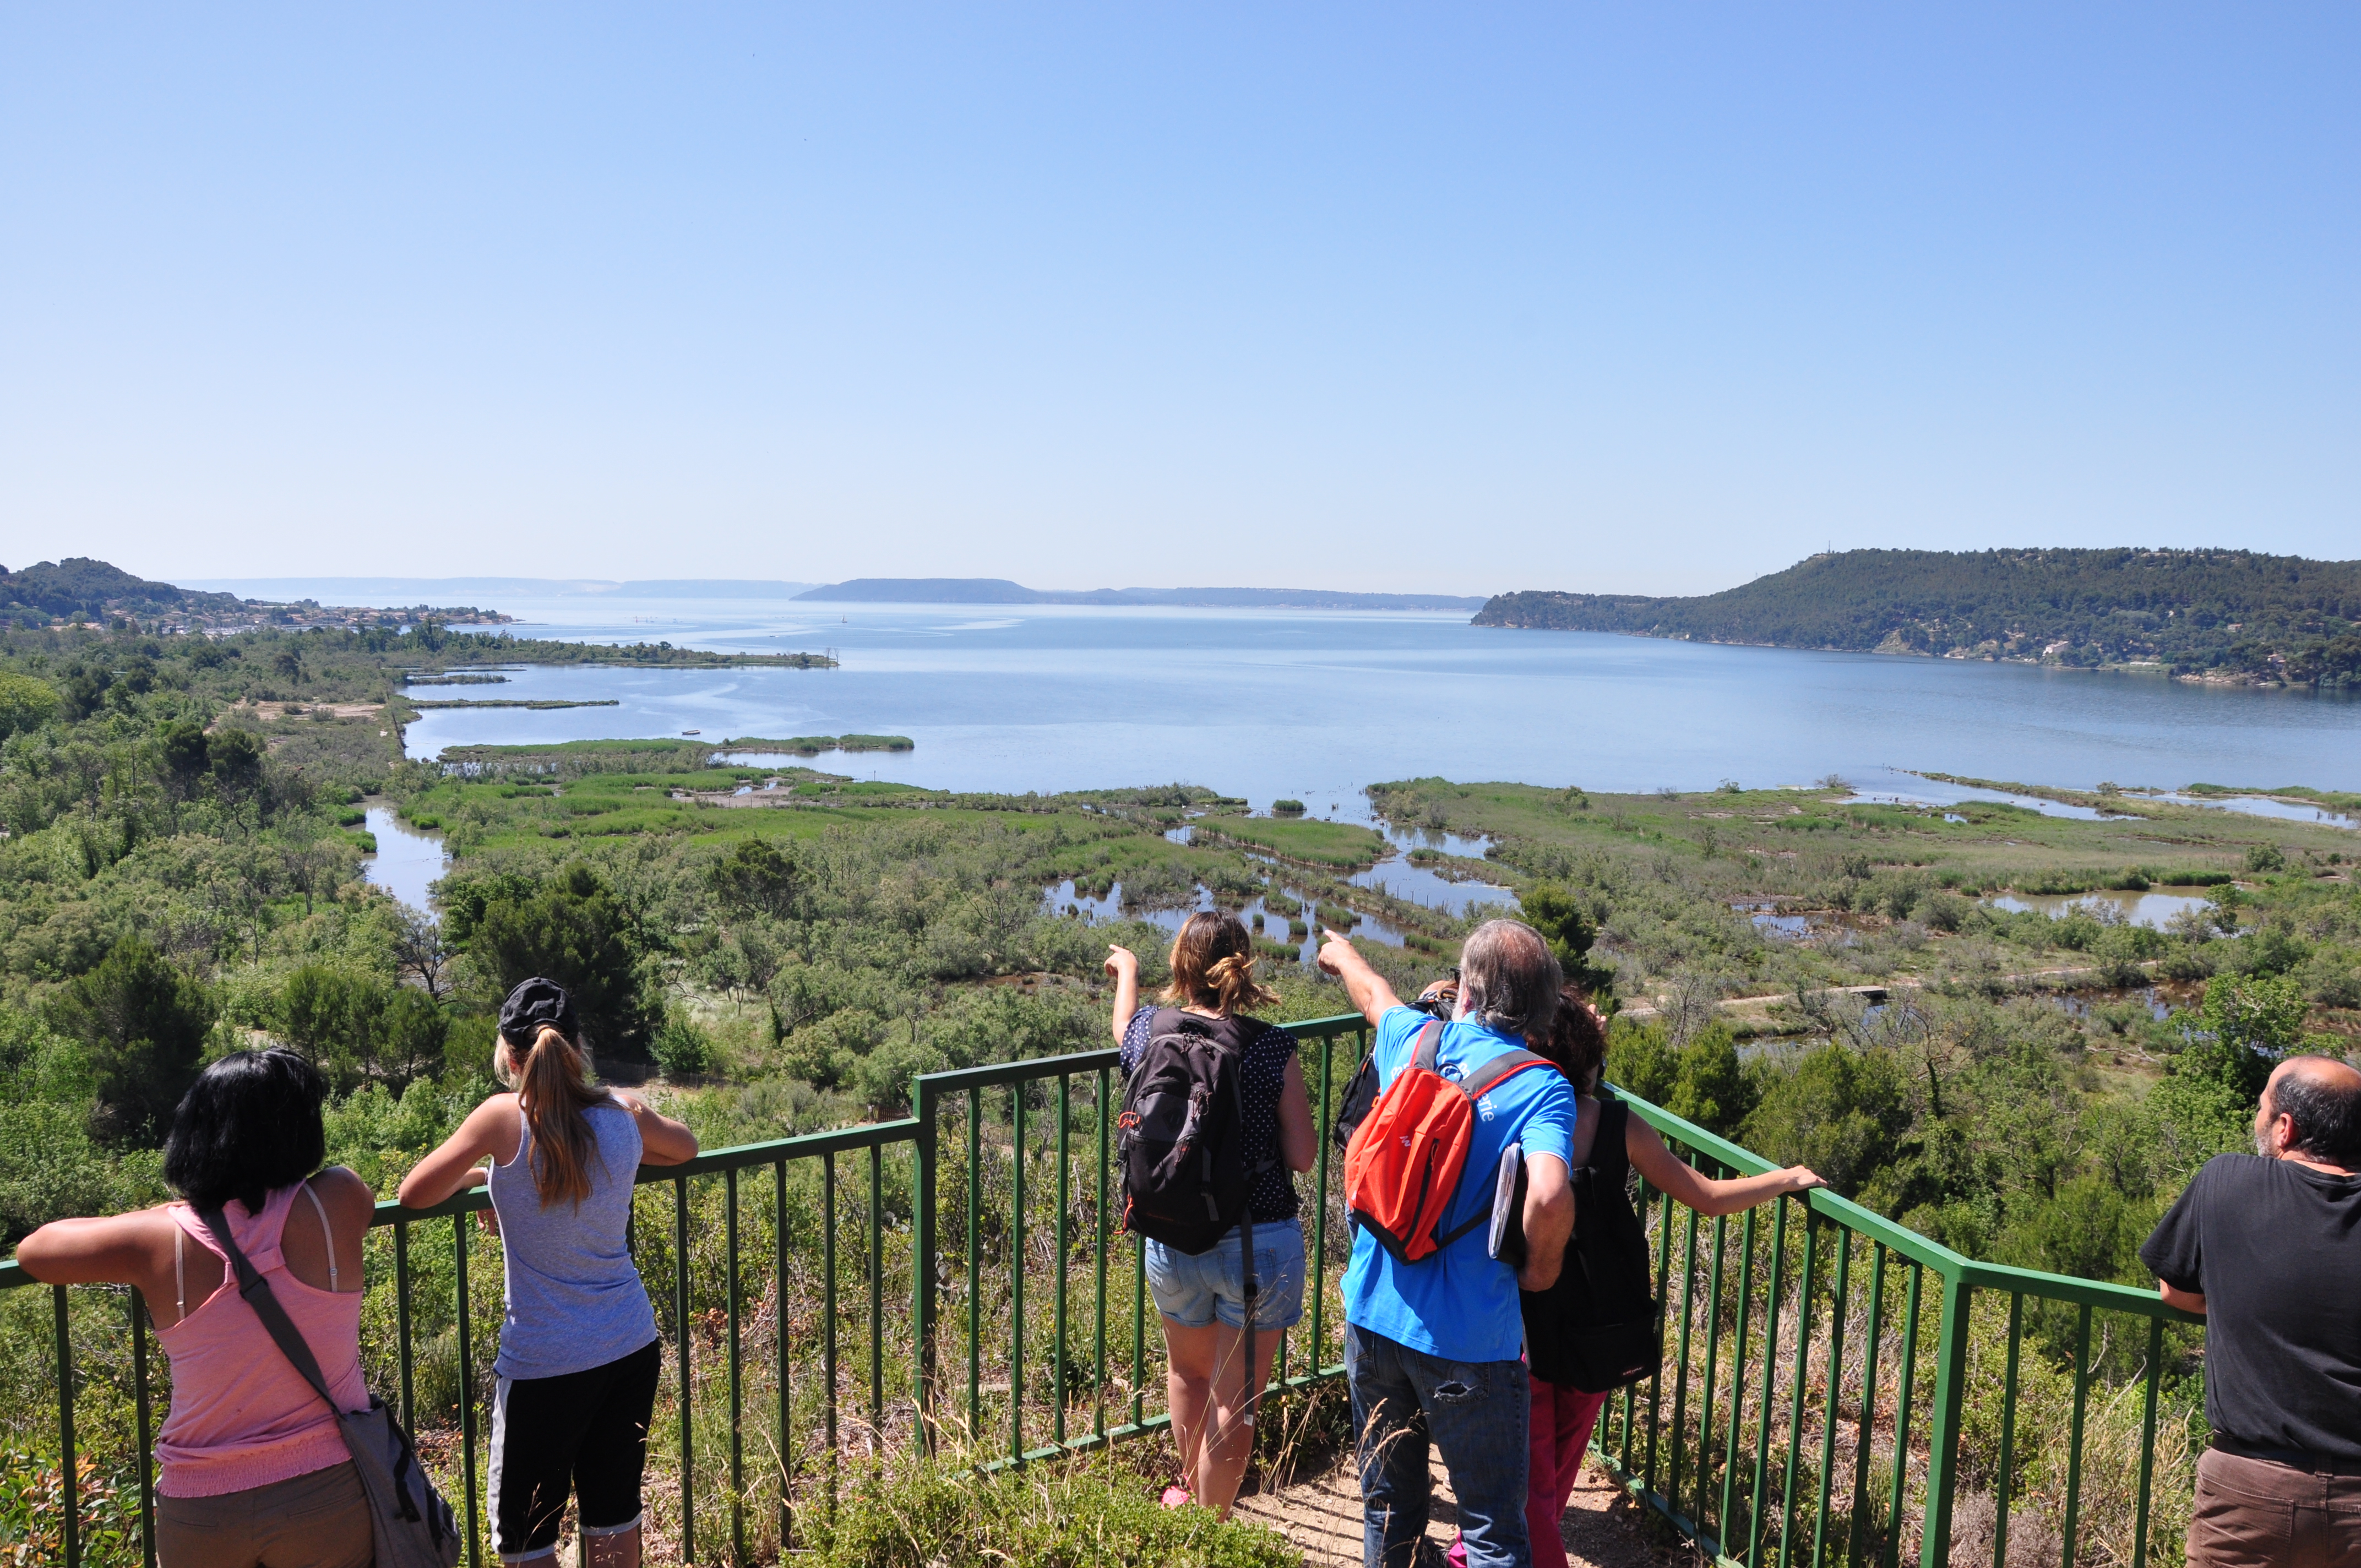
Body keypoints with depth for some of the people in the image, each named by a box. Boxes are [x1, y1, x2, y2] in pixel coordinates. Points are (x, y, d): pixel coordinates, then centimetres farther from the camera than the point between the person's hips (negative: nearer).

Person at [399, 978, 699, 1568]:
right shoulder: (623, 1113, -3)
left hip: (545, 1364, -4)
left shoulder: (507, 1117, -15)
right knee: (615, 1515, 18)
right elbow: (686, 1146, 18)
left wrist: (481, 1171, 10)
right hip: (632, 1346, 5)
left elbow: (414, 1193, -6)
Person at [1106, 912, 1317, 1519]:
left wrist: (1126, 969, 40)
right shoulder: (1271, 1046, -15)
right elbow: (1302, 1157, -13)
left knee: (1188, 1372, 29)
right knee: (1234, 1400, 11)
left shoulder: (1150, 1030, -6)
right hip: (1260, 1244, -4)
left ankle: (1191, 1490, 50)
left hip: (1172, 1240, 4)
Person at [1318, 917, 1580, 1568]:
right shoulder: (1540, 1088, -15)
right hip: (1467, 1338, -5)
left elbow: (1373, 991, 23)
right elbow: (1550, 1197, -32)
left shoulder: (1415, 1041, 0)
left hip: (1372, 1314, 5)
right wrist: (1539, 1270, -11)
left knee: (1388, 1503, 22)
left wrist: (1341, 952, 45)